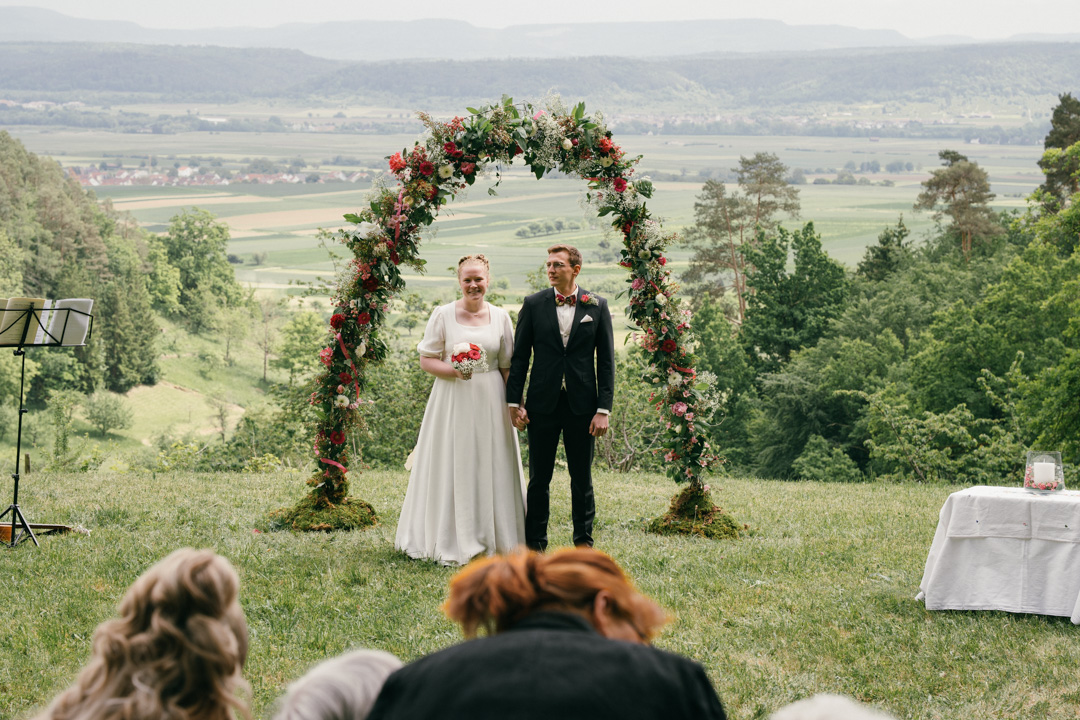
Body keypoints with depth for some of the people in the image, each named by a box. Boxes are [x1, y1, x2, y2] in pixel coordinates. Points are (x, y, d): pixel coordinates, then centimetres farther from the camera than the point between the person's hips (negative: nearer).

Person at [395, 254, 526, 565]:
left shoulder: (500, 317, 5)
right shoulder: (443, 314, -1)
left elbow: (507, 366, 9)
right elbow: (426, 359, 0)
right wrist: (453, 370, -18)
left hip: (490, 400, 2)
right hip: (453, 399, -2)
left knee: (490, 466, 4)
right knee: (452, 467, 0)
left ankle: (493, 538, 14)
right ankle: (452, 541, 9)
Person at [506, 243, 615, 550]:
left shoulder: (597, 306, 2)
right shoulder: (534, 304, 2)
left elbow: (606, 360, 2)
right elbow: (519, 356, 4)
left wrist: (603, 409, -5)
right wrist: (514, 403, -2)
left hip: (582, 405, 0)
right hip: (543, 404, 0)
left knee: (582, 478, 8)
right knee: (539, 478, 5)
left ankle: (584, 542, 19)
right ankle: (535, 545, 12)